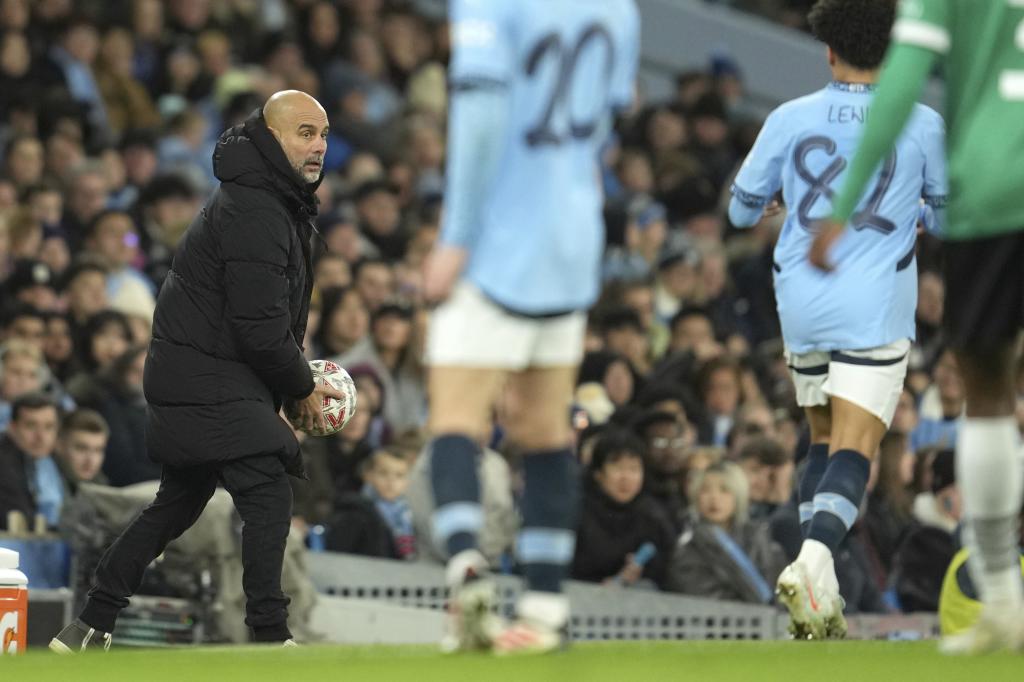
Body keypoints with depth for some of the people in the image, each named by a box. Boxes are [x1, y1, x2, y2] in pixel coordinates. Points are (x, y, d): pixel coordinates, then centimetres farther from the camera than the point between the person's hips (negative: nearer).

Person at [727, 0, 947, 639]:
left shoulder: (790, 120, 0)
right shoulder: (923, 125, -3)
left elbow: (743, 208, 10)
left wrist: (763, 207, 33)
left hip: (803, 305, 3)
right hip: (876, 309, -3)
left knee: (826, 439, 19)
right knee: (854, 449, -8)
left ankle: (819, 587, 13)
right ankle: (815, 558, -33)